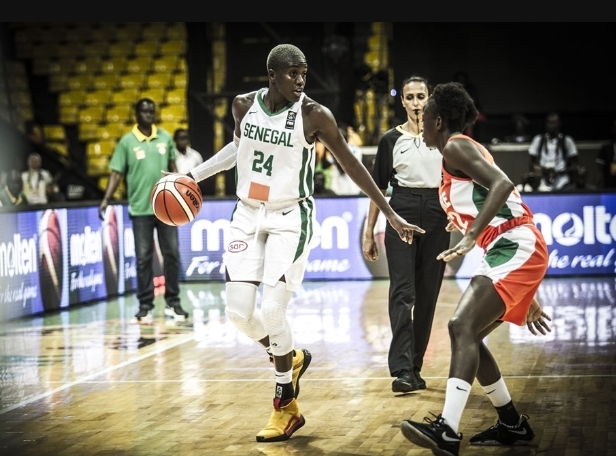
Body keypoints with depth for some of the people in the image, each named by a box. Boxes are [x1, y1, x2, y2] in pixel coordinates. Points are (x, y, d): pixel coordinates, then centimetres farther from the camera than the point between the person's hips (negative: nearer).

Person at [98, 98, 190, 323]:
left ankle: (173, 302, 15)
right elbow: (117, 173, -5)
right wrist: (106, 199, -16)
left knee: (172, 254, 5)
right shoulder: (127, 141, -5)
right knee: (143, 258, 1)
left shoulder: (165, 137, 4)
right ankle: (145, 306, 8)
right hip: (140, 208, -3)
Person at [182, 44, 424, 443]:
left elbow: (351, 164, -5)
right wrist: (195, 174, 18)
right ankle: (291, 358, 27)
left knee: (272, 311, -12)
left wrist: (390, 214, -3)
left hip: (290, 218, -4)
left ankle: (287, 405, 5)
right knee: (239, 312, -3)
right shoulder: (244, 105, -2)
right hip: (248, 215, 4)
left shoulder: (315, 115, -14)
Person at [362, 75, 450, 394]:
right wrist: (369, 232, 5)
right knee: (402, 293, -12)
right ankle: (402, 370, -19)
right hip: (401, 218, -2)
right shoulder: (391, 140, 5)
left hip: (435, 220, 2)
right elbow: (378, 188, 7)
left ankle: (415, 367, 11)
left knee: (427, 295, 3)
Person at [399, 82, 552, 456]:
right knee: (469, 336, 14)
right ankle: (513, 426, 23)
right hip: (507, 249, 10)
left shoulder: (456, 147, -5)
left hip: (516, 248, -10)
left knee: (462, 327, -22)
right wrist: (527, 299, 29)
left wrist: (471, 237, -33)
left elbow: (502, 185, -24)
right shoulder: (464, 152, 25)